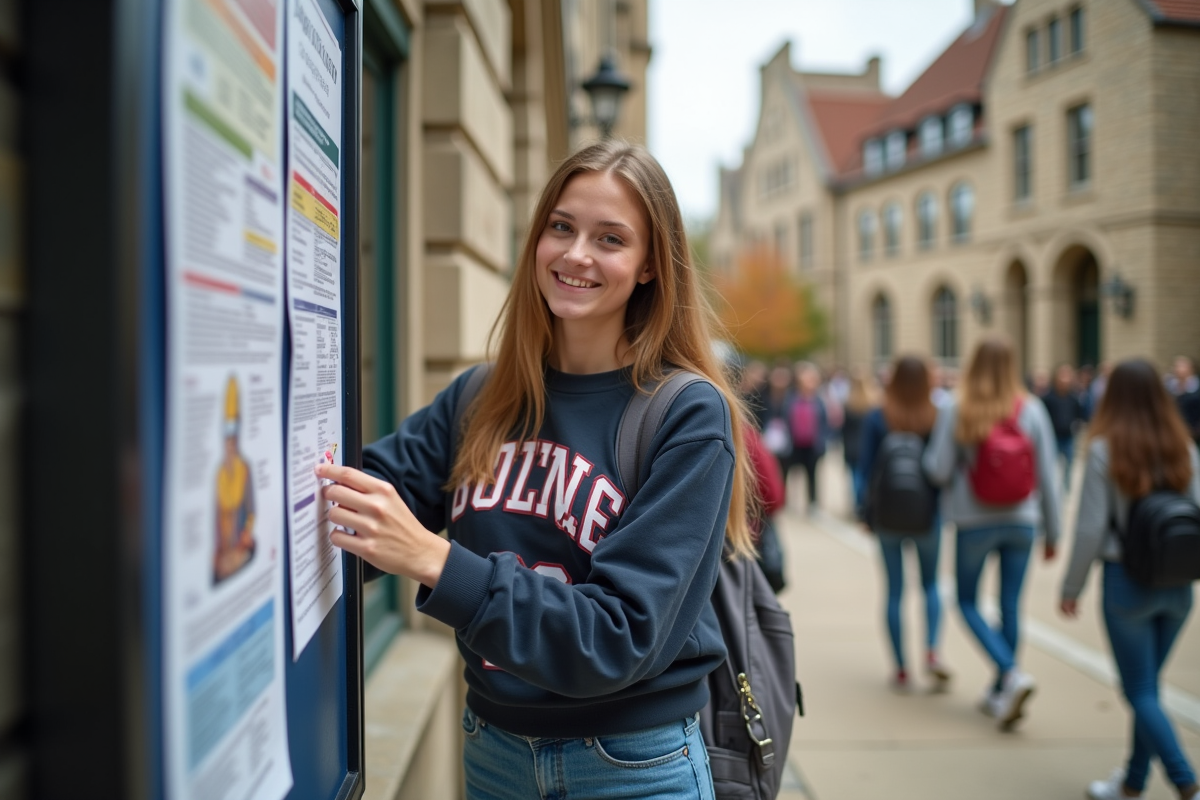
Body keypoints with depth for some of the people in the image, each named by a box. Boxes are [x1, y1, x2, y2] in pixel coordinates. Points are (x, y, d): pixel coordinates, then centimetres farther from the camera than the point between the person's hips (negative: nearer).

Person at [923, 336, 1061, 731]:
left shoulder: (955, 411, -9)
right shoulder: (1032, 411, -3)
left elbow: (938, 471, -11)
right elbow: (1046, 477, 1)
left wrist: (927, 456, 12)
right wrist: (1052, 532, 9)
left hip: (974, 521, -2)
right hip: (1021, 521, 2)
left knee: (967, 601, 13)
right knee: (1010, 605, 11)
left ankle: (1012, 673, -6)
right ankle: (999, 693, 21)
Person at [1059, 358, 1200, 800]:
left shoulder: (1105, 450, -12)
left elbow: (1091, 527, -13)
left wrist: (1071, 588, -3)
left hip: (1128, 581, -5)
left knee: (1141, 692, 6)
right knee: (1148, 685, 18)